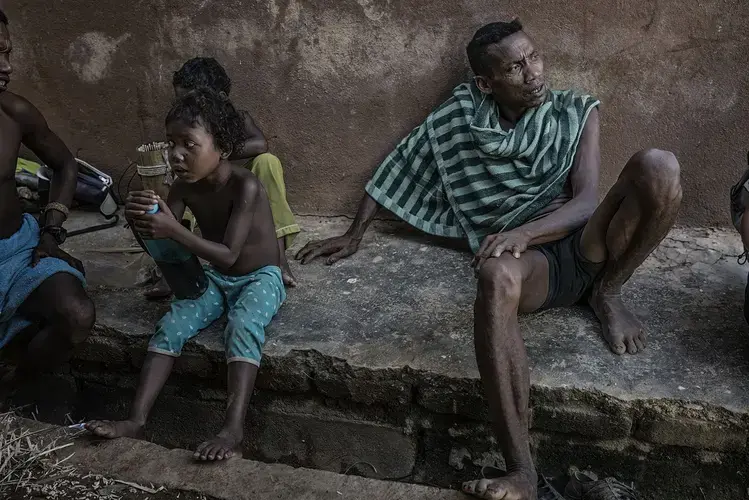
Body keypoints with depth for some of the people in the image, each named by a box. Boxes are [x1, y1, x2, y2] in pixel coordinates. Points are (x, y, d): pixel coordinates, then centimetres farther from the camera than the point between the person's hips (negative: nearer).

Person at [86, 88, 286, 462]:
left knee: (242, 327, -34)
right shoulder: (184, 187, -7)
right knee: (170, 326, -15)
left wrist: (174, 230, -43)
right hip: (215, 278, 6)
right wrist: (141, 221, -29)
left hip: (260, 278, -6)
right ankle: (136, 419, -15)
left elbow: (228, 254, -32)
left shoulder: (245, 186, -26)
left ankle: (233, 429, -39)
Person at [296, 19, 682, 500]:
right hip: (531, 259, -1)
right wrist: (354, 236, 17)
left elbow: (586, 201, -5)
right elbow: (401, 166, 17)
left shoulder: (576, 112, 7)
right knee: (496, 275, -41)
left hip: (585, 243, 1)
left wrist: (523, 230, -25)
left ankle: (608, 292, -3)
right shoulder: (461, 117, 9)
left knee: (658, 166, -28)